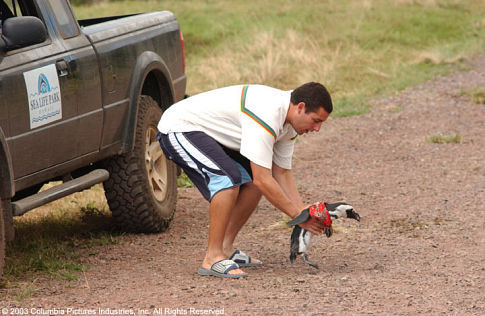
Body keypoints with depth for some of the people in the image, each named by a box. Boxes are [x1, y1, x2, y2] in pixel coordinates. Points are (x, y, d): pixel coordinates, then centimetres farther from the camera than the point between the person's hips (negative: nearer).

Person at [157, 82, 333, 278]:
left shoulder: (288, 122, 2)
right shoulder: (268, 116, -30)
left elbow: (282, 174, 9)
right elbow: (262, 180, -30)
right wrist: (297, 215, -21)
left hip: (209, 132, 10)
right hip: (179, 129, -10)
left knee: (252, 183, 4)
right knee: (229, 178, -28)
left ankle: (226, 249, 10)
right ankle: (212, 258, -22)